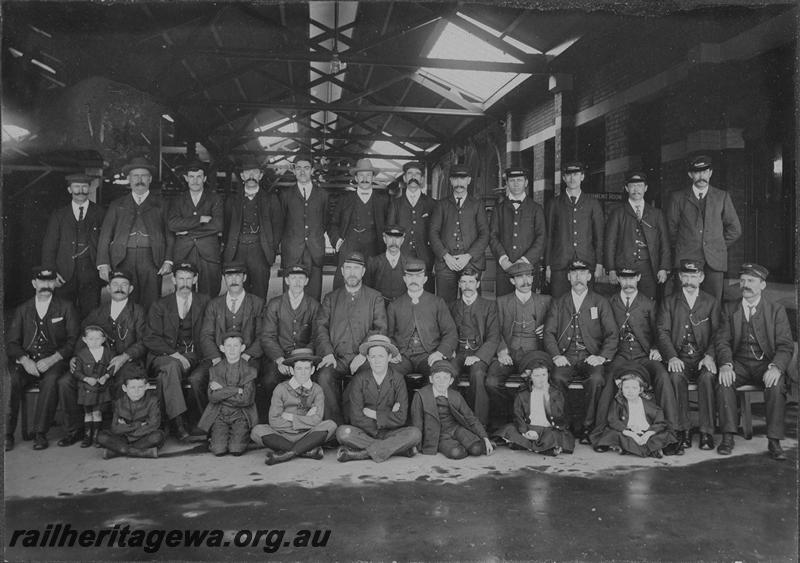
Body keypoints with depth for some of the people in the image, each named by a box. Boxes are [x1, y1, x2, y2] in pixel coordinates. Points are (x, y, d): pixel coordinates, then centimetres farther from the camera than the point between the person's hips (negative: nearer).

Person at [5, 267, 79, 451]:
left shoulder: (65, 308, 10)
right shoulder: (22, 310, 17)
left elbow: (73, 340, 2)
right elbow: (11, 342, 9)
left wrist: (51, 360, -12)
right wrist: (25, 360, -11)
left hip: (54, 362, -2)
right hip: (26, 363, 2)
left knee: (50, 380, -34)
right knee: (10, 381, -28)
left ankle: (40, 433, -27)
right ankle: (7, 434, -19)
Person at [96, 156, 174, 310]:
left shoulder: (160, 204, 15)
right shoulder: (117, 205, 18)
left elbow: (170, 234, 9)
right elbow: (105, 235, 13)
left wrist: (168, 261, -3)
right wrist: (103, 263, 1)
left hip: (151, 259, -1)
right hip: (123, 260, 1)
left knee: (151, 308, -7)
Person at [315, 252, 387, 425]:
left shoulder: (375, 298, 16)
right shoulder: (331, 298, 22)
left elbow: (380, 329, 4)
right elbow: (321, 327, 10)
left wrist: (364, 354, -11)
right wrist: (328, 353, -8)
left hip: (363, 359, -1)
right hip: (336, 358, 2)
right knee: (324, 376, -30)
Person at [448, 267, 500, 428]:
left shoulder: (489, 305, 9)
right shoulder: (453, 307, 20)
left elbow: (494, 338, 0)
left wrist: (478, 356, -15)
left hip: (480, 353, -2)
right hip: (458, 352, 3)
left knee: (477, 374, -36)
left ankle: (480, 422, -27)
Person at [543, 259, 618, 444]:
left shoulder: (600, 303, 14)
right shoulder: (558, 303, 17)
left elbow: (612, 334, 6)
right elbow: (549, 333, 8)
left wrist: (602, 356, -10)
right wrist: (556, 355, -9)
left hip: (591, 357, -1)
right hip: (566, 357, 1)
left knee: (596, 379, -32)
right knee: (558, 378, -31)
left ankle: (588, 428, -20)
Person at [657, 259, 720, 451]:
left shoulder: (711, 302, 13)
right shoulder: (669, 302, 12)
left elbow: (716, 333, 4)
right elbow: (663, 332, 1)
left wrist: (710, 356, -16)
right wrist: (672, 357, -16)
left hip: (703, 358, 0)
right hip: (679, 358, 0)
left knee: (707, 376, -32)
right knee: (676, 376, -32)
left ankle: (706, 432, -24)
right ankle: (683, 429, -21)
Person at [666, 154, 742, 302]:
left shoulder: (722, 197, 13)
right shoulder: (678, 197, 10)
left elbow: (735, 229, 16)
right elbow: (671, 229, 12)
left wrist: (718, 247, 10)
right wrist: (681, 249, 6)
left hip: (714, 261, 1)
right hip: (686, 259, -1)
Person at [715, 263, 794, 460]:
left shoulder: (776, 310, 4)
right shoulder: (729, 309, 9)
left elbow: (785, 345, -4)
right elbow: (723, 341, 1)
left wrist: (776, 367, -25)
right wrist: (726, 365, -20)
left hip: (766, 364, -1)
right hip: (739, 363, 1)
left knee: (776, 384, -32)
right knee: (724, 381, -29)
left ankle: (774, 441, -24)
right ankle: (728, 436, -22)